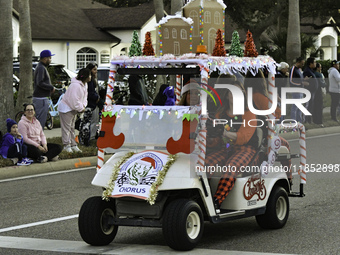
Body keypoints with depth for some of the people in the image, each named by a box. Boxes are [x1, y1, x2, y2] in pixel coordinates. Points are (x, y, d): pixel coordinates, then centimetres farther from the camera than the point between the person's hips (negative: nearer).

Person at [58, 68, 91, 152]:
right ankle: (67, 145, 1)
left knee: (72, 128, 15)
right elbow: (74, 100, -29)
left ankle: (73, 145, 20)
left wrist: (83, 105, -4)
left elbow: (84, 96, 13)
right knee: (66, 128, -4)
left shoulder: (84, 84, 4)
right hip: (66, 108, -10)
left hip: (73, 109, 10)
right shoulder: (75, 85, -29)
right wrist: (81, 108, -18)